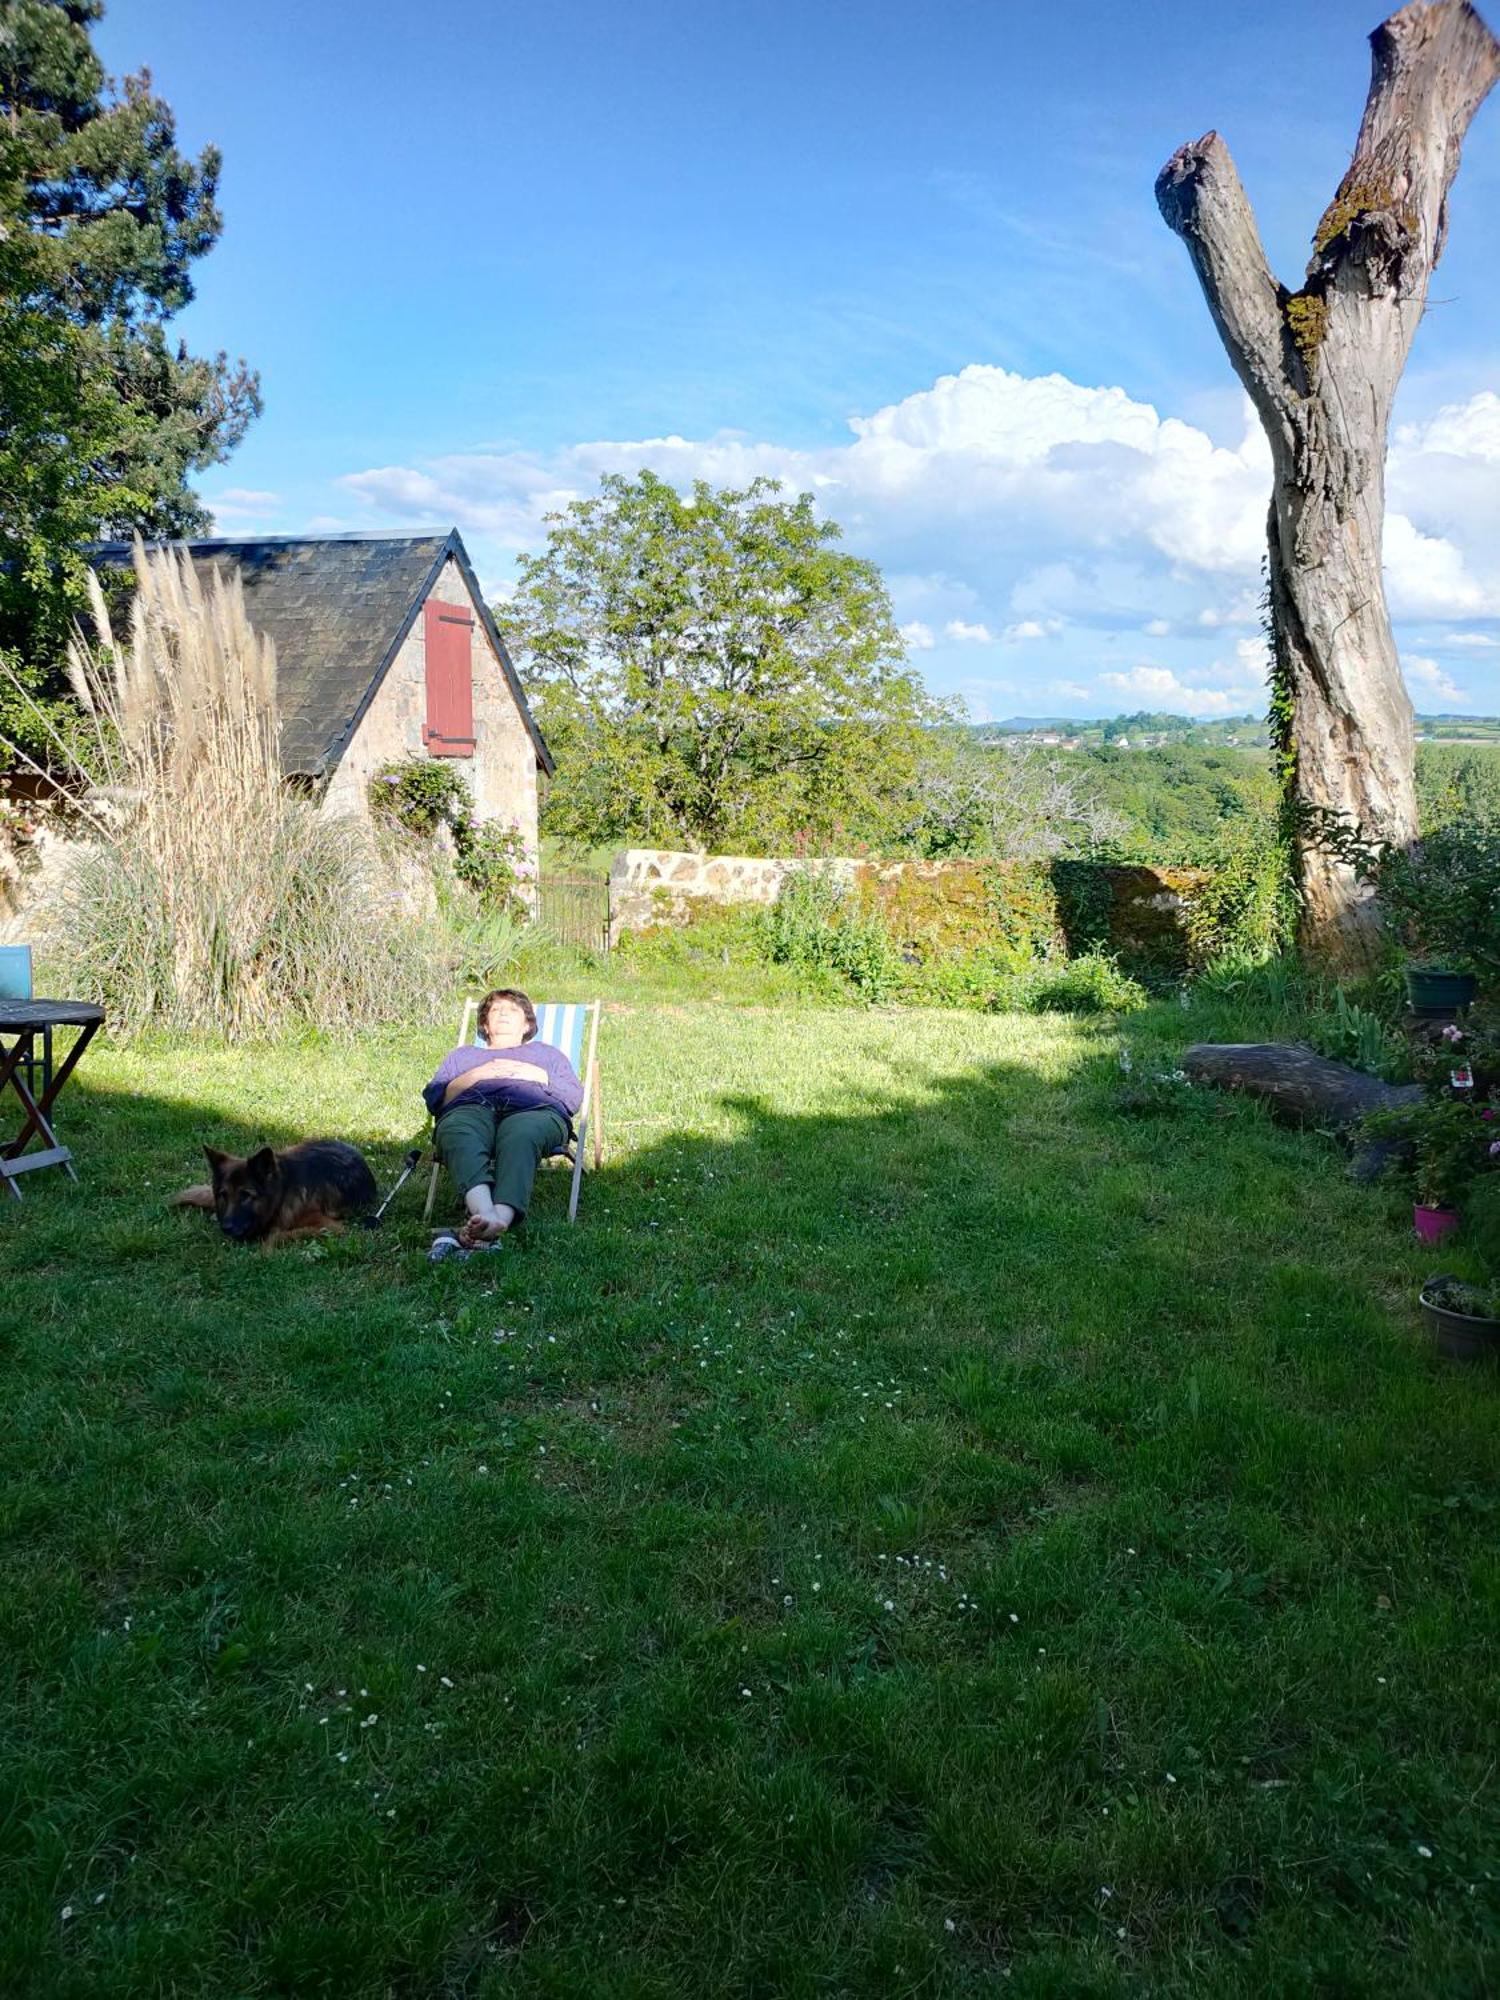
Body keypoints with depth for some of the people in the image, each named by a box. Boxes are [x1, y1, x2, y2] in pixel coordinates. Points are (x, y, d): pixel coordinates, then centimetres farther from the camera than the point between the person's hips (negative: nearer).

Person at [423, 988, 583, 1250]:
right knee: (461, 1140, -41)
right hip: (469, 1108, 1)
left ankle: (502, 1217, -70)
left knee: (519, 1139, -42)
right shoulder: (461, 1055, 43)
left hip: (535, 1109, -1)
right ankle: (485, 1212, -68)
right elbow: (433, 1099, 23)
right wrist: (477, 1075, 10)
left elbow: (575, 1098, 24)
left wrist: (538, 1075, 8)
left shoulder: (546, 1052, 42)